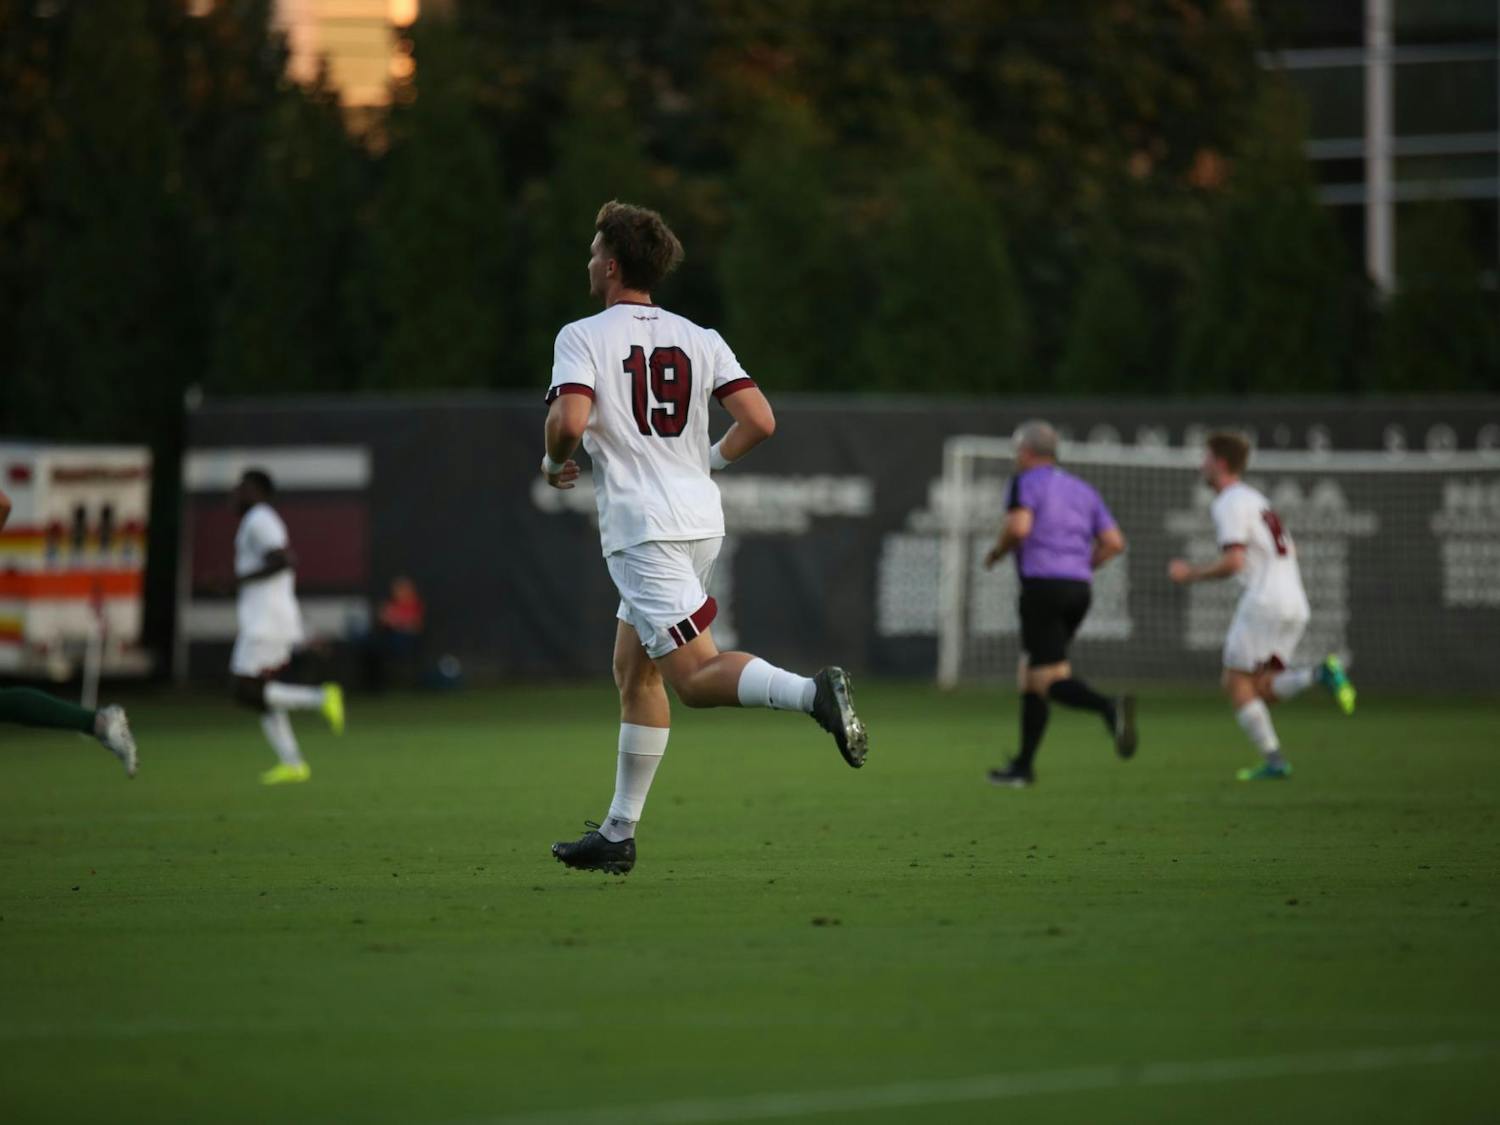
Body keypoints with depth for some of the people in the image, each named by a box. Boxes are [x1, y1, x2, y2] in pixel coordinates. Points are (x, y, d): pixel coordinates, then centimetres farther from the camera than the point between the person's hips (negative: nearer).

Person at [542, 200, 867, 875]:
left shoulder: (583, 337, -5)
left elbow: (571, 420, -21)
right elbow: (759, 420, 3)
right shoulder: (697, 339, 11)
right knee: (634, 672, 15)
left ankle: (811, 693, -35)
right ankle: (618, 833, 16)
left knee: (695, 676, -11)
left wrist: (553, 463, 1)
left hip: (642, 529, -7)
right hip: (701, 521, 7)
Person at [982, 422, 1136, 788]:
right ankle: (1023, 766, 18)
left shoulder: (1026, 482, 0)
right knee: (1029, 676, 18)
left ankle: (1110, 708, -38)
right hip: (1079, 588, 7)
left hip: (1043, 585, -7)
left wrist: (998, 551, 0)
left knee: (1050, 681, -11)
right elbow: (1114, 542, 10)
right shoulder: (1081, 489, 19)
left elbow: (1018, 526, -19)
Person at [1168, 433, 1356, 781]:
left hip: (1263, 602, -9)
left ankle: (1273, 760, -9)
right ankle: (1319, 675, -14)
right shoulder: (1256, 500, 24)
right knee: (1259, 691, 7)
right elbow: (1290, 550, 30)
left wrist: (1191, 574, -3)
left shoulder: (1230, 504, -7)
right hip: (1295, 604, 9)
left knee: (1236, 683, -1)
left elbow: (1232, 562, -17)